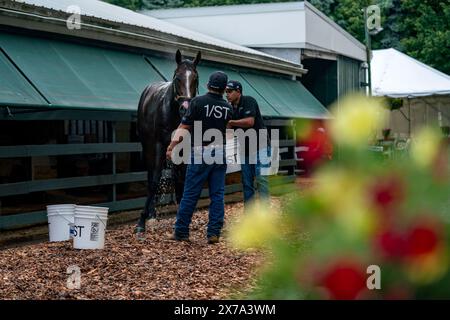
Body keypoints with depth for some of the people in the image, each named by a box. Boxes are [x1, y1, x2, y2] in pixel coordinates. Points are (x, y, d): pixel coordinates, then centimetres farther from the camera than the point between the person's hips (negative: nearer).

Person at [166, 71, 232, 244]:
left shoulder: (198, 102, -8)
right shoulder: (227, 107, 6)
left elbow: (184, 127, -11)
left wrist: (172, 146, -7)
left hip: (200, 153, -3)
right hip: (220, 153, 4)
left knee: (190, 194, 2)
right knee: (217, 194, 6)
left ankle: (181, 232, 7)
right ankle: (214, 233, 4)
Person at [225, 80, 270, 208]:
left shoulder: (248, 101, -8)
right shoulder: (231, 108, 12)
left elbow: (250, 121, -22)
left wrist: (230, 122, -16)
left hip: (260, 146, -8)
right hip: (245, 149, 8)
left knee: (260, 178, -14)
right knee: (246, 182, 6)